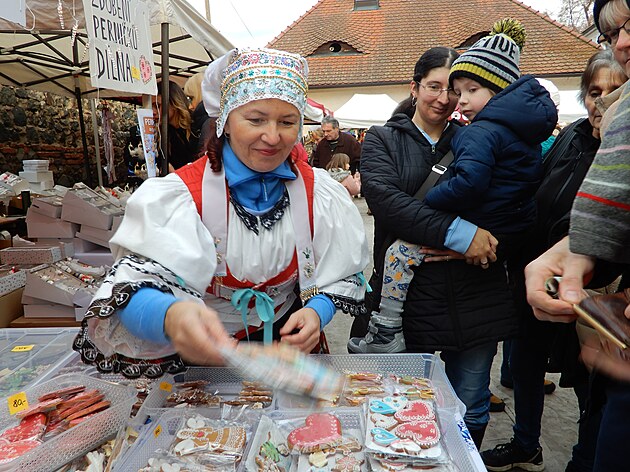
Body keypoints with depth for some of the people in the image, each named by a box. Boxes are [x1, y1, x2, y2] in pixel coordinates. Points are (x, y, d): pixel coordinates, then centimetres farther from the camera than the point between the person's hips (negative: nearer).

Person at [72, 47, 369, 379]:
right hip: (200, 354, -1)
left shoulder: (319, 193, -6)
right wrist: (170, 316, -51)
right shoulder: (180, 195, -17)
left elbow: (340, 277, 0)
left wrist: (316, 312, -22)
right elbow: (132, 286, -28)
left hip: (286, 339, 2)